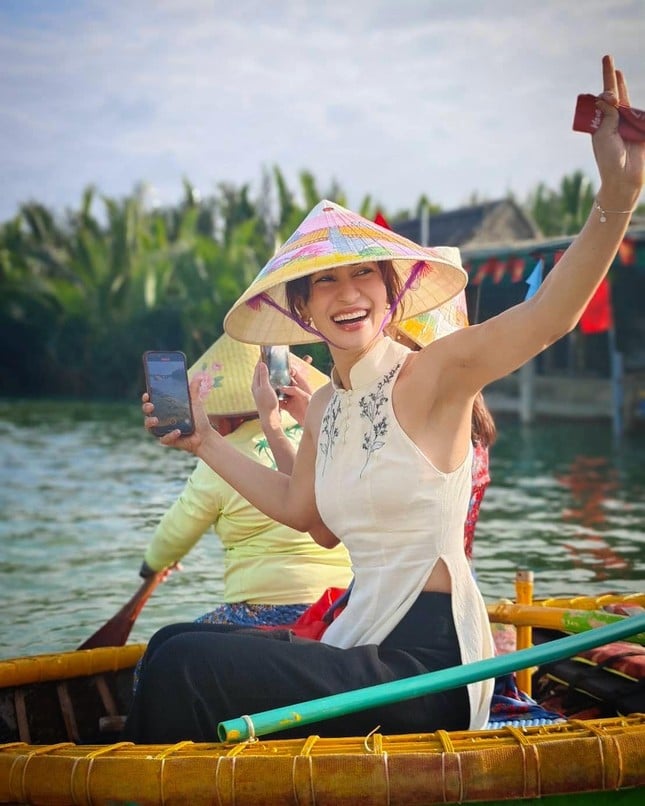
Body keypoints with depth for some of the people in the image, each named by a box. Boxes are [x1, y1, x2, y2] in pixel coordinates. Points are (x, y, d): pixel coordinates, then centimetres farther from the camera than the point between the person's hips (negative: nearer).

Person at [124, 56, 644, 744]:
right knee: (174, 644, 9)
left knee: (184, 666, -16)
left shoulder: (430, 374, -11)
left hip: (427, 660, -8)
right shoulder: (323, 407, 11)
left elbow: (549, 315, -28)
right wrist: (204, 442, 23)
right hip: (362, 644, 8)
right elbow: (301, 510, 27)